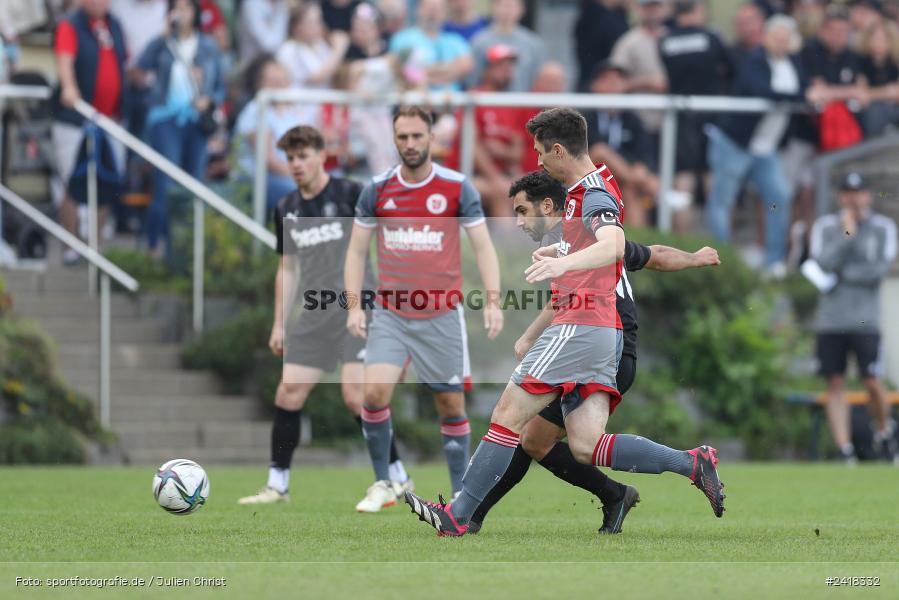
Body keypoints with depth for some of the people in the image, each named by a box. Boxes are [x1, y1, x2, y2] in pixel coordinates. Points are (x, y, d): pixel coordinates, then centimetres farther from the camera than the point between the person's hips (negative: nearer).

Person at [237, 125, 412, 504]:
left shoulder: (350, 195, -6)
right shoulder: (287, 210, 12)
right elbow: (288, 269, 21)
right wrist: (280, 324, 17)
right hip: (315, 315, 6)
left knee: (356, 395, -15)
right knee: (289, 392, -2)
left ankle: (398, 479, -2)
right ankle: (277, 484, 7)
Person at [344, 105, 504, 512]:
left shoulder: (457, 187, -3)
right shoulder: (377, 190, 2)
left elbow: (483, 246, -3)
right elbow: (356, 250, 8)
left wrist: (493, 301, -15)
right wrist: (354, 307, -1)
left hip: (441, 317, -1)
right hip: (390, 315, 1)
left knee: (451, 405, 3)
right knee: (375, 392, -16)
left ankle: (460, 493, 16)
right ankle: (383, 485, -1)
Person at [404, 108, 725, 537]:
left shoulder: (595, 195, -11)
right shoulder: (587, 189, 20)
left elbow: (614, 246, -34)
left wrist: (564, 263, -50)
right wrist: (555, 252, 51)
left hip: (580, 323, -10)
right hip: (602, 333, 10)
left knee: (508, 415, -6)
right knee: (586, 447, -1)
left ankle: (457, 516, -4)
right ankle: (691, 463, -5)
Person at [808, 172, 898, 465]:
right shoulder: (825, 226, 7)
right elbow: (823, 262, -8)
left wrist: (841, 274, -8)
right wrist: (847, 234, -12)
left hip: (865, 319, -2)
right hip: (830, 318, 2)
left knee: (872, 382, -6)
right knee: (835, 384, -1)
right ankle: (844, 450, 1)